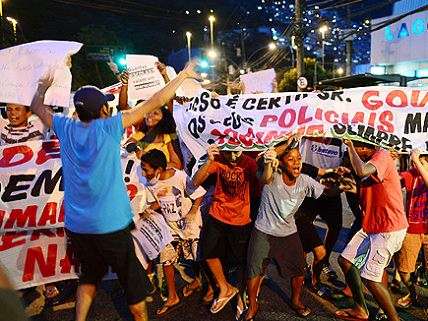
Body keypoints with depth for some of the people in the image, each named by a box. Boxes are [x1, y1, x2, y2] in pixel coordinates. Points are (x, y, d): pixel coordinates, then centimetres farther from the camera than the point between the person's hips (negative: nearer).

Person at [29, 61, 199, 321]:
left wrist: (42, 88, 39)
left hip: (76, 225, 6)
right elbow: (154, 104, -11)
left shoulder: (66, 129, -1)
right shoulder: (108, 127, -13)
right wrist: (183, 76, -3)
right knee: (134, 281, 13)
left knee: (90, 273, 28)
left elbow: (37, 107, 19)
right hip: (111, 225, -5)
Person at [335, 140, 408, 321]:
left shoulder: (382, 156, -17)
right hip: (371, 226, 10)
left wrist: (350, 146, -23)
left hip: (389, 229, -10)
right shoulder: (369, 162, 12)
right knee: (345, 260, 10)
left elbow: (361, 172, -38)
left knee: (369, 278, -8)